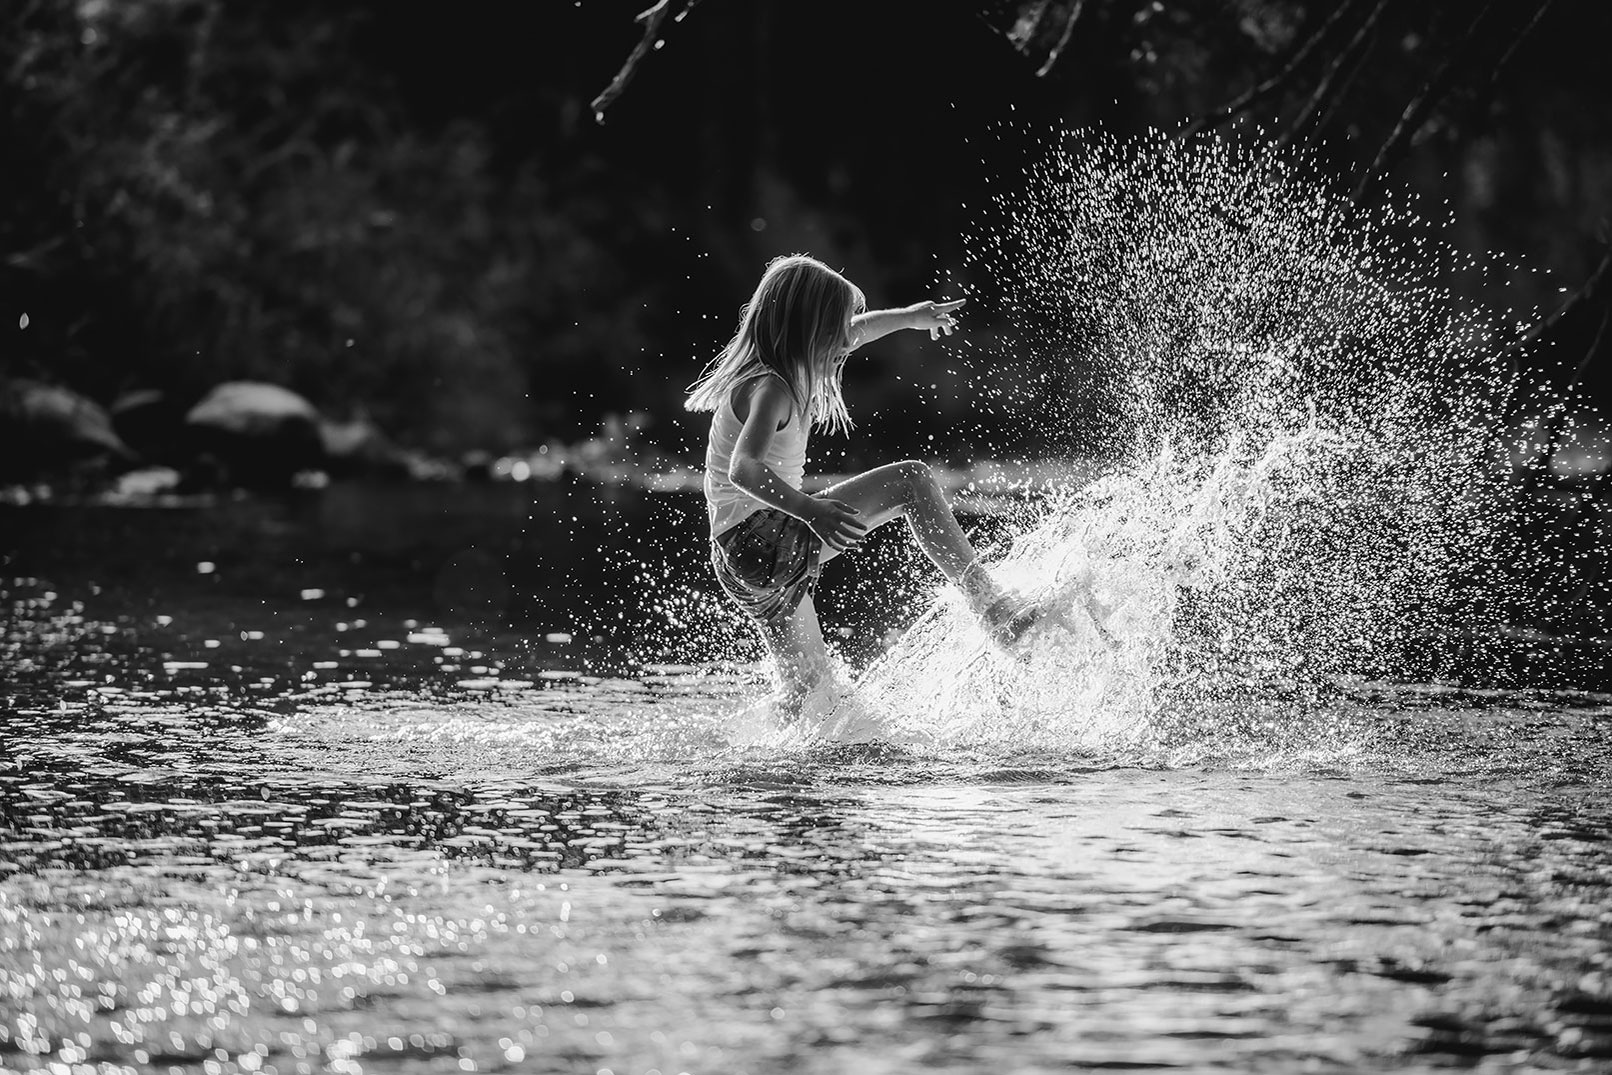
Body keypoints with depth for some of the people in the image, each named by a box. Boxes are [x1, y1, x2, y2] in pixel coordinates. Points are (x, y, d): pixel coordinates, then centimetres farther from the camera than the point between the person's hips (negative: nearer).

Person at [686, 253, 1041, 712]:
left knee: (812, 695, 17)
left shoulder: (782, 368, 13)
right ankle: (994, 606, -15)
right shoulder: (771, 389, -17)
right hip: (761, 541, -10)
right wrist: (811, 510, -46)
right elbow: (743, 469, -34)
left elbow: (847, 336, 34)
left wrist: (909, 317, 47)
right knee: (911, 480, -12)